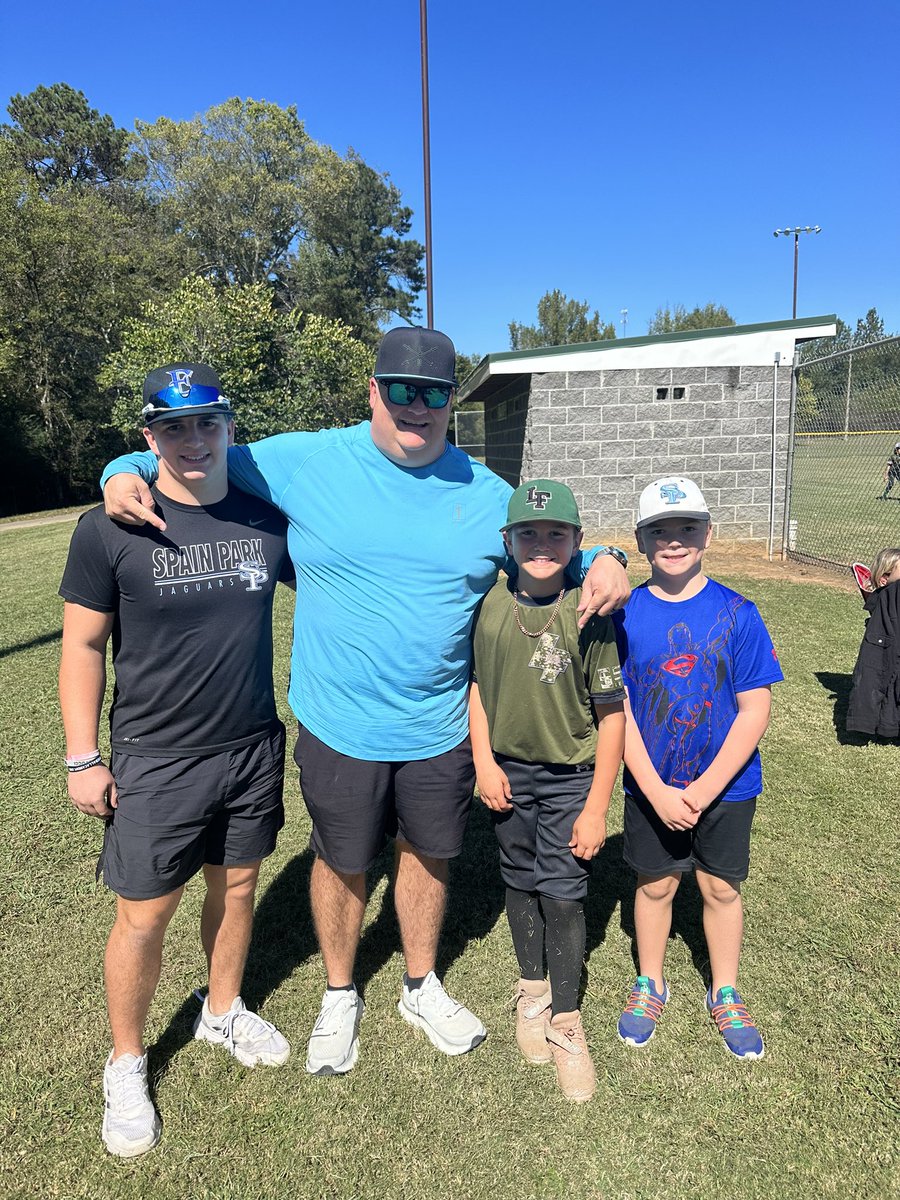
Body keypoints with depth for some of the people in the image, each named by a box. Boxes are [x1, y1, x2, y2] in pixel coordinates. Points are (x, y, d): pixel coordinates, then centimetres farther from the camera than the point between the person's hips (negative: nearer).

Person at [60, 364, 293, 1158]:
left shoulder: (268, 520, -4)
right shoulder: (110, 530, -12)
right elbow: (83, 646, -6)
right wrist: (83, 758, -5)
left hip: (254, 750, 3)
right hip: (157, 763, -3)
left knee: (237, 886, 19)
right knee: (144, 915, 8)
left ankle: (223, 1012, 46)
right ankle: (127, 1065, 35)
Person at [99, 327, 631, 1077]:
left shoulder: (486, 493, -2)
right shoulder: (305, 462, -10)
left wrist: (602, 560, -10)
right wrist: (128, 473, -18)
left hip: (442, 729, 2)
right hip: (339, 727, -2)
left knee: (426, 852, 20)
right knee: (344, 863, 17)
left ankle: (421, 988, 48)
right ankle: (339, 997, 45)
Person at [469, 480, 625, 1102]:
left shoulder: (589, 615, -16)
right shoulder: (489, 606, -8)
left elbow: (611, 715, -12)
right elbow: (477, 684, 5)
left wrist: (597, 808, -11)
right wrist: (484, 760, -3)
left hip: (570, 778, -3)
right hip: (508, 771, 3)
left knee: (562, 894, 0)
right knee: (521, 883, 17)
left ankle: (566, 1022, 21)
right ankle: (532, 989, 41)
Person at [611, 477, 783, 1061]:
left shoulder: (738, 613, -11)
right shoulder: (624, 615, -9)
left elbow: (755, 710, -10)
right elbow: (617, 709, -8)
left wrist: (706, 788, -15)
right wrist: (656, 791, -14)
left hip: (727, 785, 0)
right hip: (652, 788, 0)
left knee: (722, 887, 16)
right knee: (656, 884, 16)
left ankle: (725, 995, 39)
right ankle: (651, 984, 40)